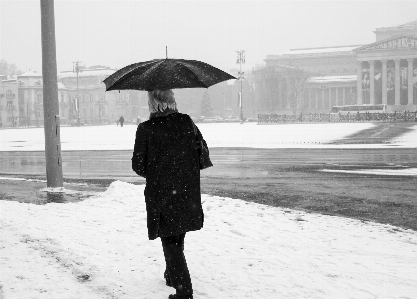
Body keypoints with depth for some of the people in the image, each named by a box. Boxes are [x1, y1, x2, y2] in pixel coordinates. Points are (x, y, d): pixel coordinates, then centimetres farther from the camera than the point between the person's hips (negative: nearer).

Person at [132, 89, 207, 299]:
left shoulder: (146, 129, -12)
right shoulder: (186, 122, -1)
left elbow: (138, 166, -8)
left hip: (160, 193, -4)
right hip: (187, 191, 4)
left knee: (170, 241, 3)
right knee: (177, 238, 22)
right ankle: (173, 276, 38)